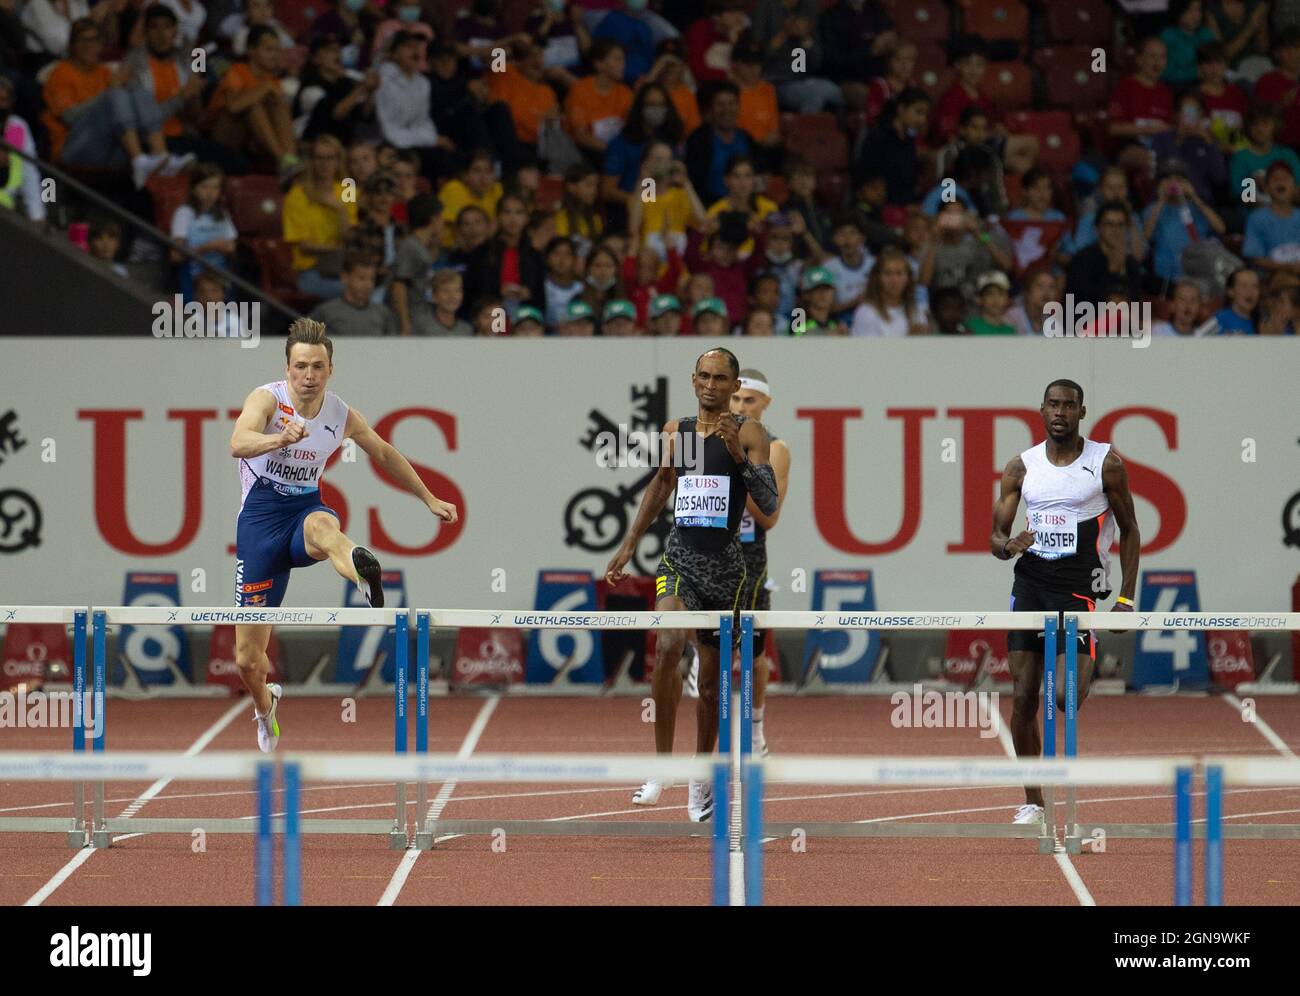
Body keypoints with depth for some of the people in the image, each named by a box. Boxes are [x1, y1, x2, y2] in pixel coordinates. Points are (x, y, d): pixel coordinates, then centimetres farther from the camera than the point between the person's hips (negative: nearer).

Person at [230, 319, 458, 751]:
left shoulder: (342, 415, 2)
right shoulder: (267, 399, -12)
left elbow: (384, 453, 22)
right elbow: (238, 443, -33)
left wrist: (429, 499, 28)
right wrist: (280, 439, -54)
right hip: (260, 516, -2)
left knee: (321, 526, -42)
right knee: (248, 660, 2)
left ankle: (366, 576, -77)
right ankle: (264, 705, 38)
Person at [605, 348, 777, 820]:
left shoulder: (748, 434, -3)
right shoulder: (676, 430, 8)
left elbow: (770, 504, -12)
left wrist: (739, 455, -24)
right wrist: (629, 545, 23)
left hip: (725, 564, -1)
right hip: (680, 556, 1)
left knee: (711, 678, 9)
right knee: (668, 645, -25)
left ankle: (700, 777, 27)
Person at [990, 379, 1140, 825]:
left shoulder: (1105, 463, 0)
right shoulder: (1022, 467, 7)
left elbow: (1129, 530, 6)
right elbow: (995, 537, 9)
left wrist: (1126, 598, -1)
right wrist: (1009, 546, -16)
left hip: (1077, 588, -3)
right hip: (1029, 584, 3)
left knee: (1066, 697, -18)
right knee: (1024, 699, -1)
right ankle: (1032, 803, 9)